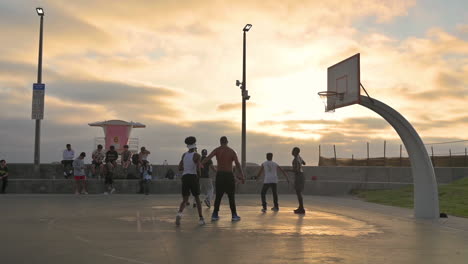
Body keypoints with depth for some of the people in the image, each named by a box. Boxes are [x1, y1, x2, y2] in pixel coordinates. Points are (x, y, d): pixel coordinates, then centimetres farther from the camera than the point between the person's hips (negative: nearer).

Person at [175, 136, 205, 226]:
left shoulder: (184, 155, 7)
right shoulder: (197, 155, -7)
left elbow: (180, 168, 9)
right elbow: (198, 169, -15)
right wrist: (199, 175, 5)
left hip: (185, 177, 3)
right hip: (193, 177, -3)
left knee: (185, 200, 6)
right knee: (197, 199, 14)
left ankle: (179, 213, -23)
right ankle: (201, 218, 16)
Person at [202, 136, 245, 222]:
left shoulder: (217, 150, 2)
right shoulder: (232, 151, 2)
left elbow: (208, 158, -12)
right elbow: (237, 164, -3)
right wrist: (242, 176, -4)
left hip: (220, 174, 1)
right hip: (229, 175, -1)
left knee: (218, 196, 9)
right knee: (231, 196, 6)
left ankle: (215, 215, 8)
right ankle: (234, 215, 6)